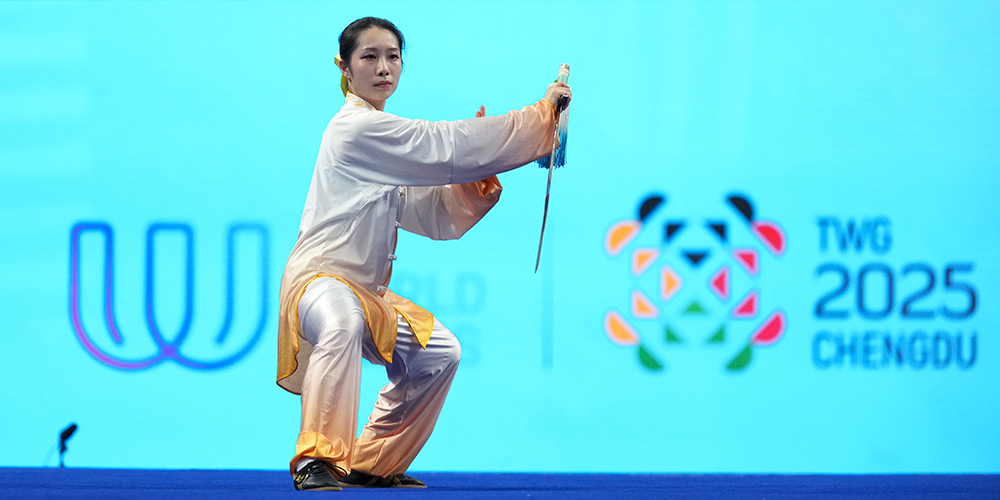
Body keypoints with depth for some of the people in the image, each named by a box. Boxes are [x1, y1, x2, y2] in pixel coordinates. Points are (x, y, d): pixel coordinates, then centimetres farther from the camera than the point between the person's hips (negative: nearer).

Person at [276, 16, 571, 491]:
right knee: (343, 324, -40)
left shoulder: (383, 137, 18)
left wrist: (475, 175, 0)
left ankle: (371, 463, 21)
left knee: (438, 352, 13)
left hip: (366, 290, 10)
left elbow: (433, 215, 18)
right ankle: (317, 460, -43)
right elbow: (445, 147, -18)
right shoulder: (359, 127, -14)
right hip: (319, 278, -10)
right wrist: (543, 112, -13)